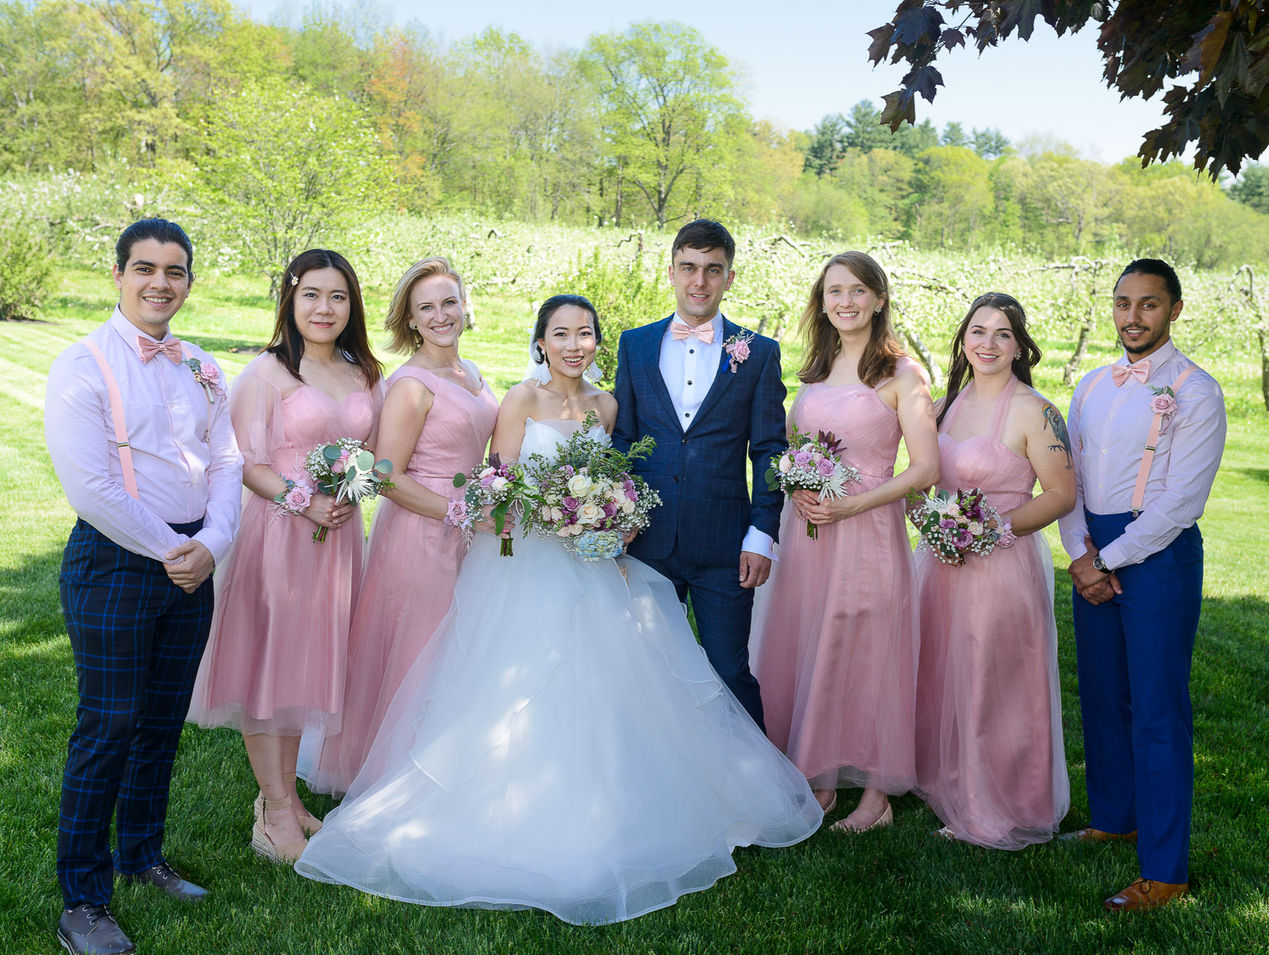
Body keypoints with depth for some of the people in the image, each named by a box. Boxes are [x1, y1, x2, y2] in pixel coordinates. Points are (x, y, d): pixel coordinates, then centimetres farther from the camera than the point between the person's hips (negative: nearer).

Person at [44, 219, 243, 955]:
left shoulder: (201, 369, 10)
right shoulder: (83, 367, -8)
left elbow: (227, 462, 7)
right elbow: (89, 486, -16)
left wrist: (212, 543, -9)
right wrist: (169, 550, -12)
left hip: (193, 564, 6)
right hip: (115, 561, -6)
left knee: (163, 722, 15)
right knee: (109, 729, -2)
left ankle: (142, 856, 33)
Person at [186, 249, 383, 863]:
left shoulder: (363, 375, 10)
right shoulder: (267, 373, -7)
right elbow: (247, 463, -10)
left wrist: (350, 495, -4)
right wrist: (304, 501, -20)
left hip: (339, 535, 6)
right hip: (278, 531, -6)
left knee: (308, 663, 13)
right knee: (268, 660, 2)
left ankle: (283, 794, 28)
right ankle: (276, 810, 13)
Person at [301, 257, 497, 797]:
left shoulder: (471, 374, 11)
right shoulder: (411, 384, -15)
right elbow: (388, 478, -18)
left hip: (464, 535, 8)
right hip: (420, 535, -8)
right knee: (416, 658, 2)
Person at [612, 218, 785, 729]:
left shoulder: (759, 353, 2)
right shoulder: (635, 345, 8)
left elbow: (769, 452, 1)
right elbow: (621, 438, 9)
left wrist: (762, 535, -6)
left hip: (724, 548, -2)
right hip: (648, 542, 2)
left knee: (730, 673, 4)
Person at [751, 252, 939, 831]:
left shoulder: (901, 374, -6)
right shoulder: (817, 368, 12)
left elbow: (925, 469, -9)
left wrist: (850, 505, -17)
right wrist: (797, 490, -1)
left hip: (866, 532, -6)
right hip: (804, 531, 6)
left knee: (863, 654, 0)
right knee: (803, 652, 8)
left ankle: (876, 795, 15)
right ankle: (820, 784, 23)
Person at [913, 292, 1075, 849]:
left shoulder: (1032, 411, -13)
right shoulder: (953, 401, 8)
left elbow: (1061, 496, -12)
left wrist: (994, 529, -18)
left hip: (1002, 568, -7)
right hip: (944, 563, 7)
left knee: (993, 689, 3)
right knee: (942, 680, 17)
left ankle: (999, 812, 21)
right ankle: (950, 788, 36)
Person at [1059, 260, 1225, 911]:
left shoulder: (1194, 391, -9)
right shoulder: (1093, 387, 12)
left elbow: (1181, 501, -14)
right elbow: (1068, 477, 10)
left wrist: (1111, 559, -12)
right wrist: (1081, 555, -4)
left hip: (1158, 553, -6)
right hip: (1093, 554, 7)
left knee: (1156, 710, -4)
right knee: (1101, 695, 15)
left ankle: (1165, 871, 4)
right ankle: (1114, 817, 33)